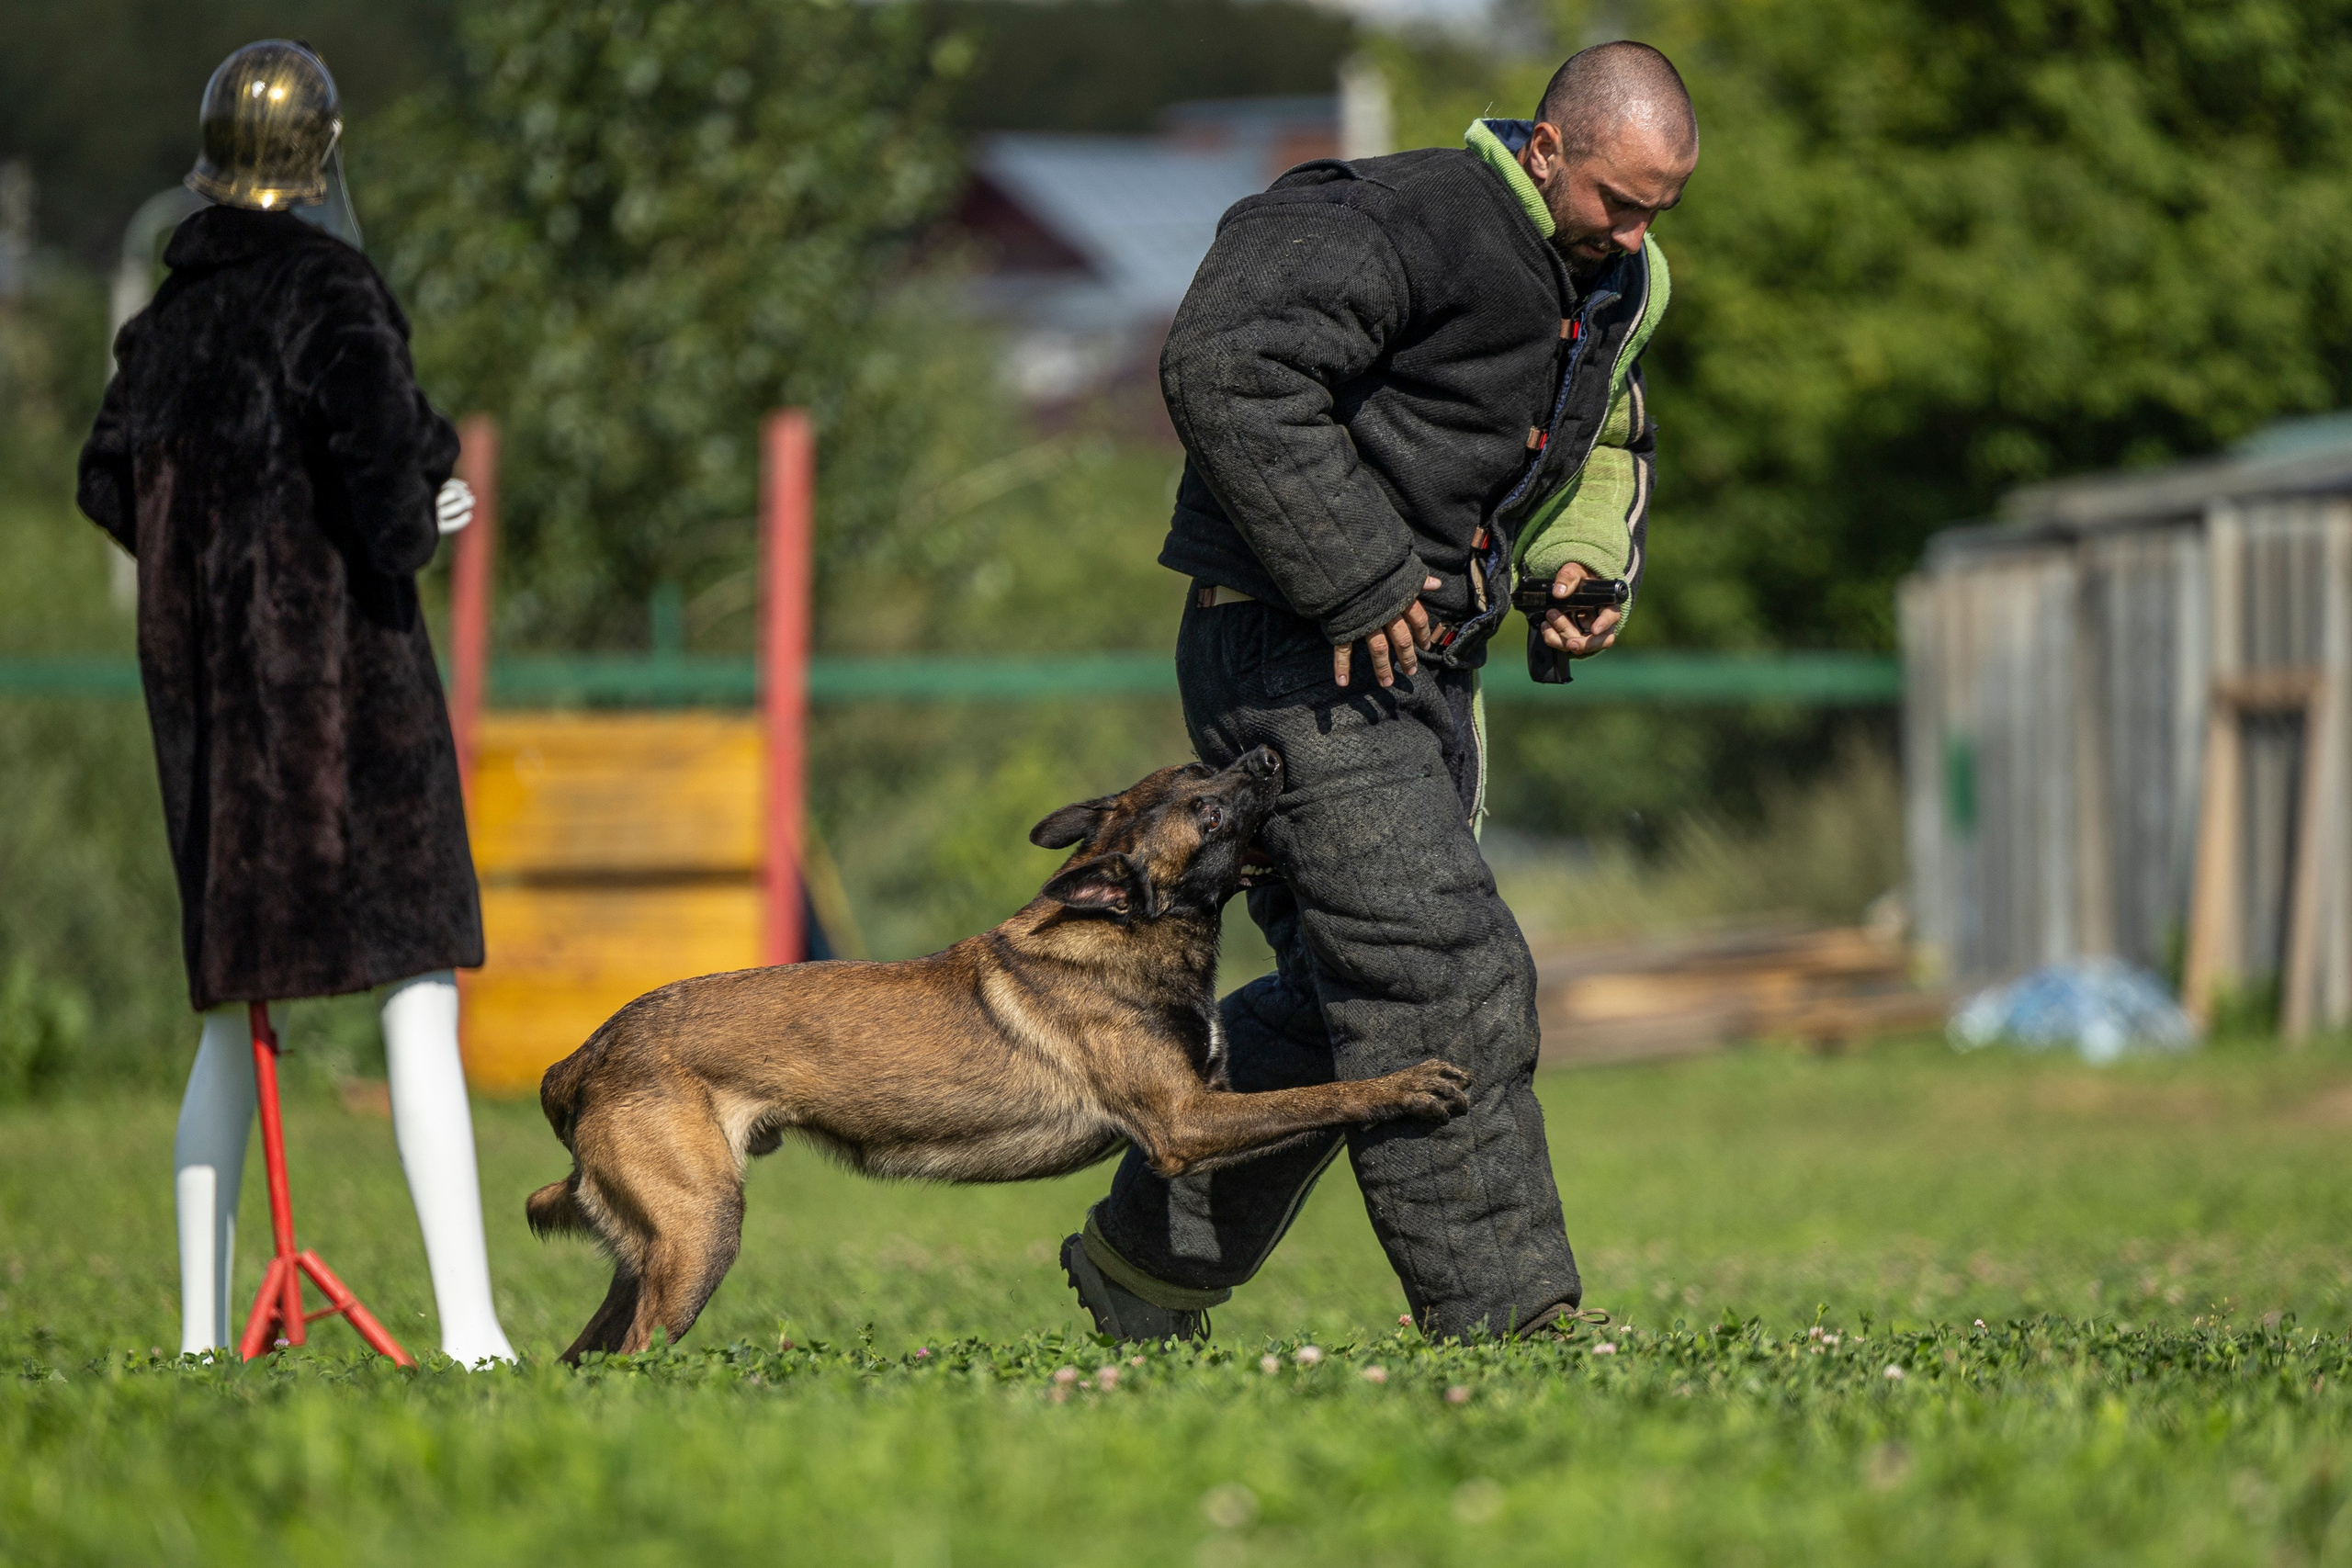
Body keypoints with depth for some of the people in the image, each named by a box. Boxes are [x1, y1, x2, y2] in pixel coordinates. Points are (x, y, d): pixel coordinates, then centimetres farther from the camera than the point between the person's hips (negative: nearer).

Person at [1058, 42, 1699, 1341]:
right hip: (1293, 659, -10)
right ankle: (1493, 1310, -12)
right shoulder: (1411, 224, -19)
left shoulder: (1612, 283, 11)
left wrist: (1581, 561, 6)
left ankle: (1143, 1264, 27)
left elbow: (1602, 442, 30)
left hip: (1419, 660, 10)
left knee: (1345, 997, 15)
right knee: (1440, 979, -14)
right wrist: (1355, 577, -27)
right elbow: (1223, 364, -29)